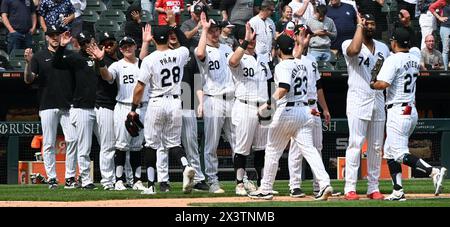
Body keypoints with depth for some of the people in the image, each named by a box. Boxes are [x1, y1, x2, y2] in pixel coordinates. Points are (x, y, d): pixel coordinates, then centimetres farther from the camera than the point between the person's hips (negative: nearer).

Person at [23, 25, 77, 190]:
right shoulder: (39, 56, 6)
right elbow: (28, 80, -2)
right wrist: (28, 62, -21)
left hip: (68, 106, 1)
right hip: (48, 106, -1)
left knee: (72, 139, -9)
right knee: (49, 143, -1)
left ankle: (70, 177, -4)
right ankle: (51, 178, 3)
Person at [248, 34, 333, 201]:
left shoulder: (282, 66, -11)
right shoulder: (303, 64, 10)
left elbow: (283, 88, -26)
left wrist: (268, 104, -28)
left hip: (286, 110, -6)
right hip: (304, 110, 6)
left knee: (272, 151, 7)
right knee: (308, 149, -1)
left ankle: (266, 190, 13)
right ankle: (324, 183, -18)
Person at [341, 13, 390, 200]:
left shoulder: (383, 48, 15)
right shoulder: (349, 44, -2)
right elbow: (354, 50, -27)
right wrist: (359, 25, -17)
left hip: (378, 101, 5)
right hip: (358, 102, -5)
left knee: (376, 147, 6)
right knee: (355, 144, -11)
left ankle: (373, 188, 12)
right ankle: (350, 188, -10)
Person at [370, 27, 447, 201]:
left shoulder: (393, 60, -13)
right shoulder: (415, 57, 11)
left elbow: (383, 84, -23)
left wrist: (371, 84, -2)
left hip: (398, 112, -9)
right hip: (412, 110, 9)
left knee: (400, 154, -11)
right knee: (389, 152, 16)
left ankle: (433, 172, -26)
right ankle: (398, 191, 12)